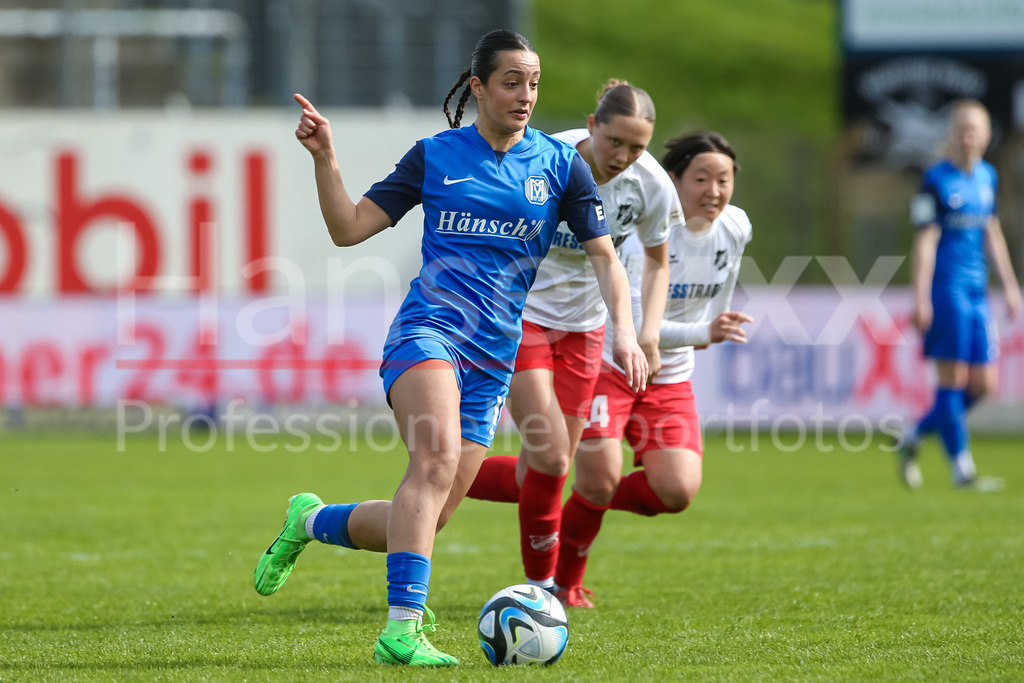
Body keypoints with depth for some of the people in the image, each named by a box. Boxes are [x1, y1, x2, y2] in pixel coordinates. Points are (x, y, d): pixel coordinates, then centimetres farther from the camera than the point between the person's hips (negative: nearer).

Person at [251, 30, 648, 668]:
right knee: (437, 456, -32)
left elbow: (606, 256, 7)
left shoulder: (559, 163, 8)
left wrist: (624, 331, -10)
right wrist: (324, 157, -8)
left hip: (493, 358, 3)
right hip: (428, 329, -3)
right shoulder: (435, 155, 6)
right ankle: (403, 626, -36)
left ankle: (312, 521, 30)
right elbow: (349, 228, 6)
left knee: (423, 522, 1)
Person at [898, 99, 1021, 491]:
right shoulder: (936, 180, -7)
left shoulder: (987, 177, 13)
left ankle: (913, 438, 21)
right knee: (953, 379, -6)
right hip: (946, 288, -7)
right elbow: (925, 242, -10)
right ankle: (962, 469, 0)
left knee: (983, 384, 4)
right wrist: (921, 299, -14)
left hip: (977, 292, 7)